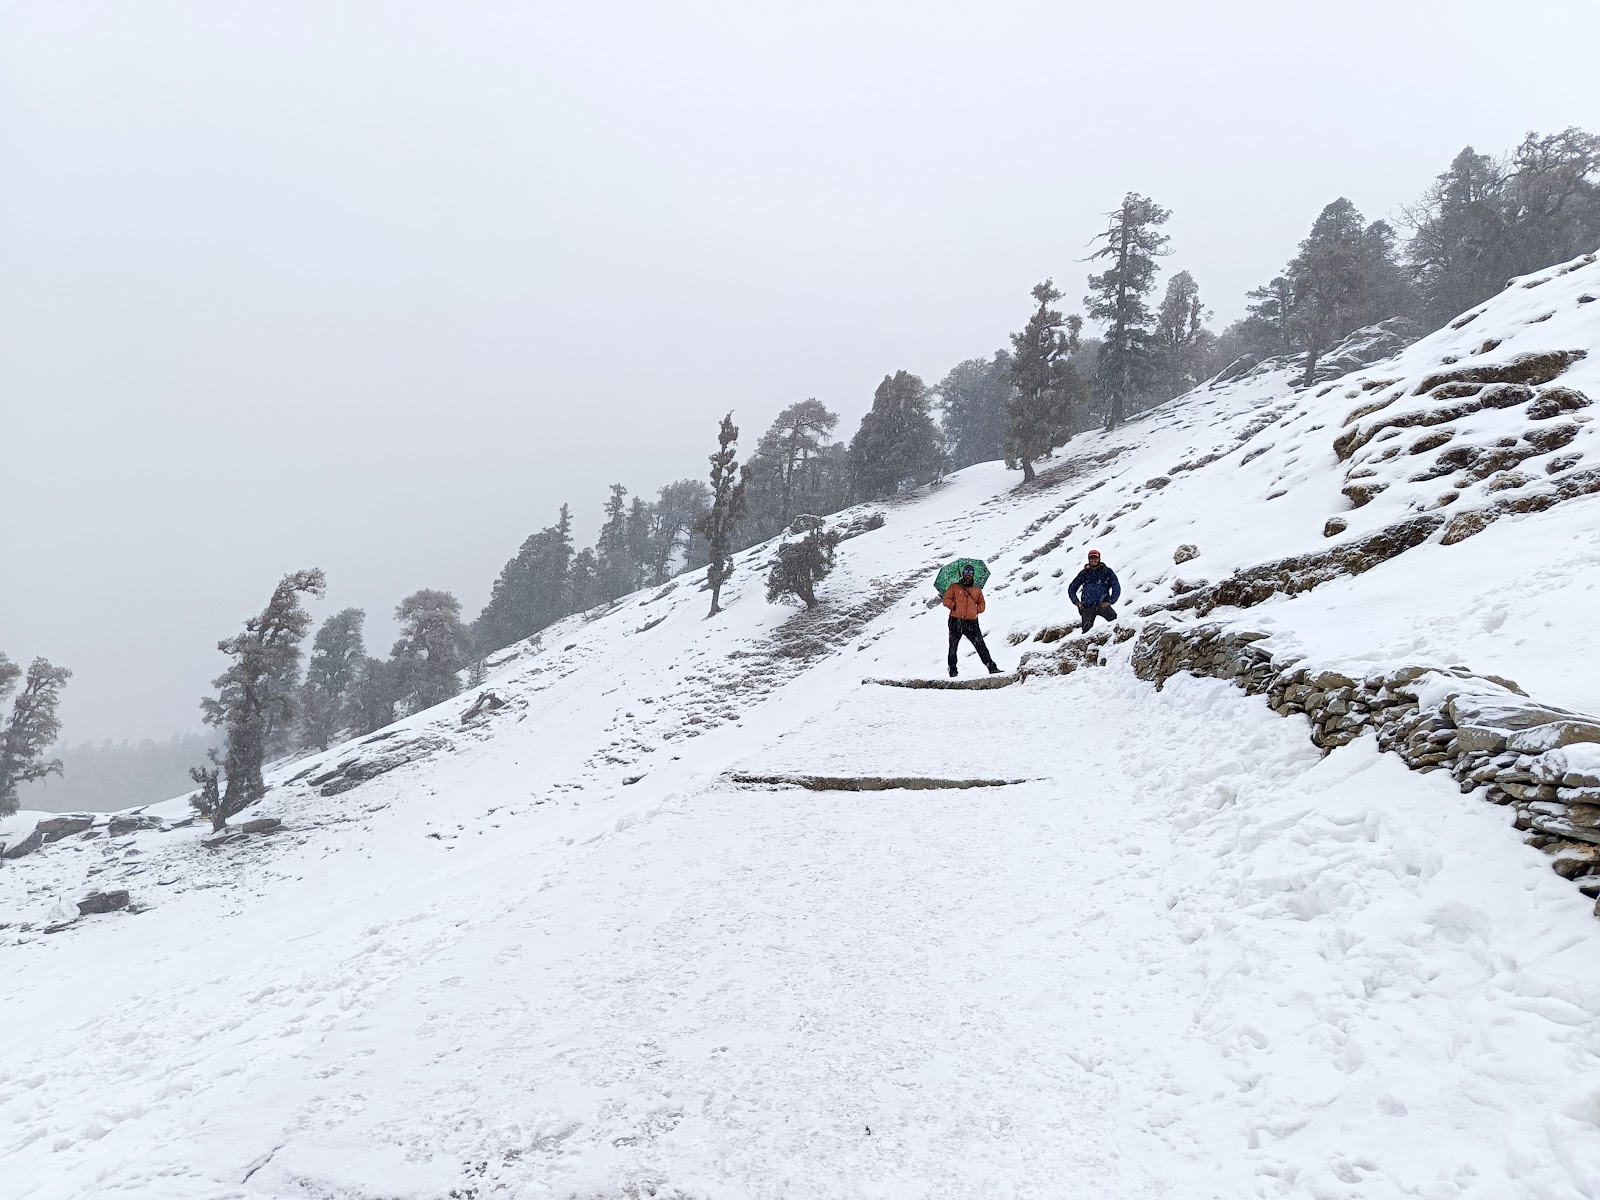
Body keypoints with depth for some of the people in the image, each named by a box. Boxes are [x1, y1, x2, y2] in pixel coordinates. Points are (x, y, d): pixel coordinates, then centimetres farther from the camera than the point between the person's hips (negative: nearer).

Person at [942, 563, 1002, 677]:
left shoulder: (977, 590, 18)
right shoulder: (954, 587, 10)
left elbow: (982, 604, 21)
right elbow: (946, 600, 4)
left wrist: (977, 610, 2)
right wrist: (954, 607, -10)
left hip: (972, 622, 1)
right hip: (956, 621, -1)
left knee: (980, 645, -6)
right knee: (953, 646, 1)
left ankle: (991, 667, -7)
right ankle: (952, 670, 10)